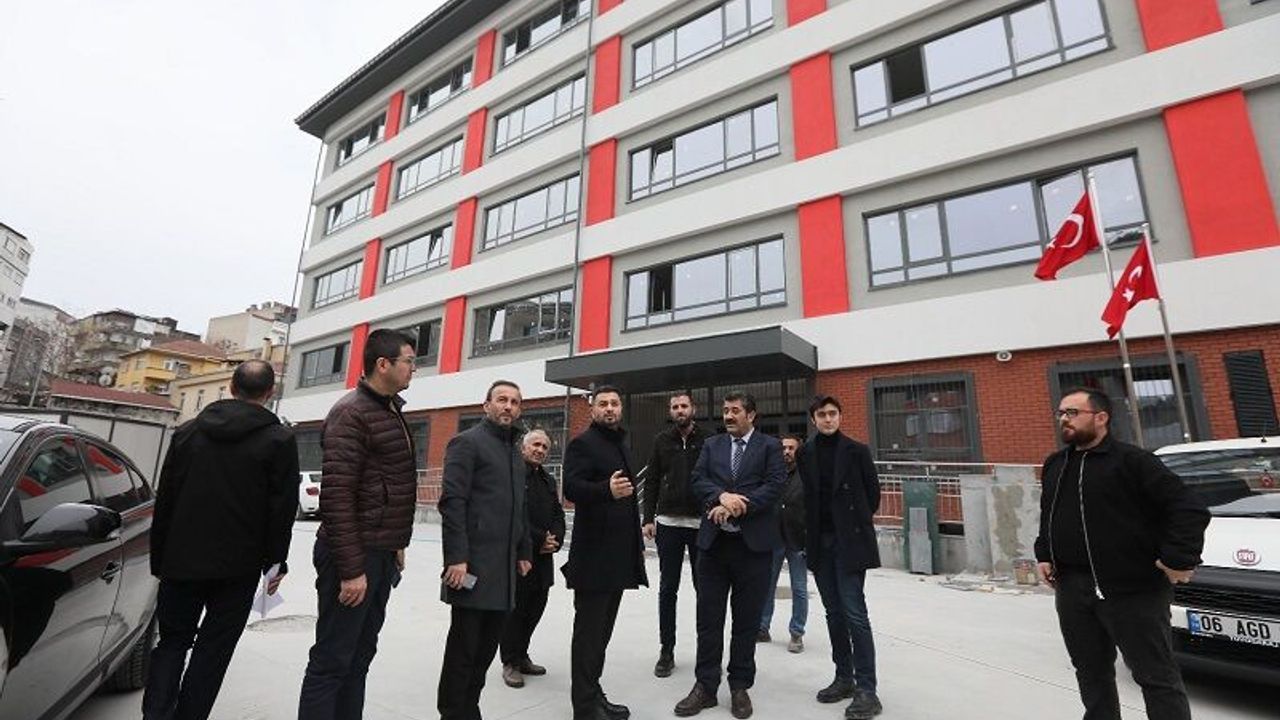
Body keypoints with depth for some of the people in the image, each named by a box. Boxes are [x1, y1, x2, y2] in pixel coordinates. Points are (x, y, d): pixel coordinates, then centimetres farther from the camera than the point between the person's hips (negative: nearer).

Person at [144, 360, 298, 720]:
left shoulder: (188, 431, 4)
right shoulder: (279, 439, -10)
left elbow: (164, 500, 8)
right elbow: (282, 510, -10)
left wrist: (158, 558, 16)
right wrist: (275, 562, 0)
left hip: (182, 561, 4)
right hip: (238, 568, -3)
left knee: (172, 641, 17)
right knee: (212, 649, 8)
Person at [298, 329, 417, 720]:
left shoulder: (391, 413, 12)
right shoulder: (351, 413, -15)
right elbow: (336, 497, -21)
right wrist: (351, 569, -21)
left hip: (381, 555, 9)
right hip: (355, 558, -9)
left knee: (359, 658, 17)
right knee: (332, 661, 4)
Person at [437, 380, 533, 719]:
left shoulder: (515, 451, 18)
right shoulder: (467, 442, -6)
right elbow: (452, 502, -14)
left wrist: (523, 552, 16)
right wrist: (456, 557, -19)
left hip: (503, 567, 8)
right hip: (473, 564, -7)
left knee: (487, 647, 14)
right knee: (463, 648, 3)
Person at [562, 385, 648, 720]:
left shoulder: (621, 445, 17)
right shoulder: (582, 443, -9)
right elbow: (572, 488, -23)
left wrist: (637, 541, 22)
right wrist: (607, 489, -41)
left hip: (619, 552, 9)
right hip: (594, 553, -9)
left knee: (603, 628, 17)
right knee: (588, 629, 0)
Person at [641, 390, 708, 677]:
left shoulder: (707, 441, -1)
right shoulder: (662, 441, 4)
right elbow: (651, 482, 5)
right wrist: (648, 519, -2)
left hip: (702, 523, -1)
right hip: (668, 523, 2)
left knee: (704, 588, 9)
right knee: (667, 589, 9)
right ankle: (666, 651, 22)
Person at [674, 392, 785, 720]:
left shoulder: (770, 446, 2)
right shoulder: (711, 444, 11)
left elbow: (774, 486, -10)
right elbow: (698, 480, 1)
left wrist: (737, 506, -17)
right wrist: (722, 496, -18)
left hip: (753, 543, -2)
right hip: (714, 541, 2)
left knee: (747, 620, 10)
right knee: (708, 618, 8)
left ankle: (740, 687, 27)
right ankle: (705, 686, 23)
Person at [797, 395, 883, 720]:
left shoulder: (857, 450, -3)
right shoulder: (804, 454, 5)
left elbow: (873, 491, 3)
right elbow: (805, 495, 11)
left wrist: (857, 523, 6)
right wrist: (812, 529, 6)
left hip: (849, 541, -4)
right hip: (819, 543, 4)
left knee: (854, 614, -5)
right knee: (834, 613, 12)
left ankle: (866, 689, 4)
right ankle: (844, 678, 24)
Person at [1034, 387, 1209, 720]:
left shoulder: (1132, 461, -8)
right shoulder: (1054, 465, 13)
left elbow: (1189, 509, -11)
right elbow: (1047, 516, 21)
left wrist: (1179, 558, -17)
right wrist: (1044, 555, 12)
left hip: (1133, 588, -6)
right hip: (1072, 589, 6)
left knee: (1156, 675, 5)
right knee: (1090, 671, 17)